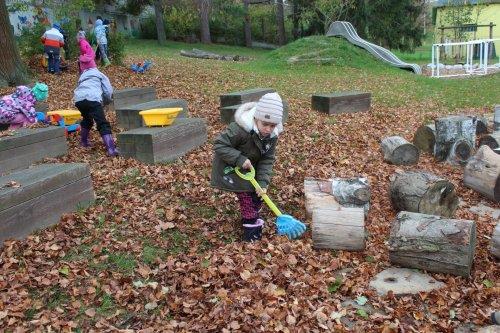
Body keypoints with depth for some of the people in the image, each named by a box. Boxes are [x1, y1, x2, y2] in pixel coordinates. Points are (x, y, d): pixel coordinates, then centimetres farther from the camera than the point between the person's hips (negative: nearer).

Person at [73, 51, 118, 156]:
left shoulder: (82, 76, 35)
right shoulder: (100, 74, 23)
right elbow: (108, 91, 13)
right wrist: (105, 101, 33)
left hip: (78, 100, 5)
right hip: (93, 99, -5)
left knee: (87, 119, 33)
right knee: (103, 124, -9)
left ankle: (83, 141, 42)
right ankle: (111, 149, -23)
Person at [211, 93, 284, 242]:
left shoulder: (272, 136, -16)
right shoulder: (239, 129, -37)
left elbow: (267, 160, -12)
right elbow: (219, 145, -32)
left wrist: (263, 183, -23)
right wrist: (239, 159, -38)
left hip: (250, 167, 7)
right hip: (230, 167, -7)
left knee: (258, 191, 10)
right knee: (246, 193, -9)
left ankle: (251, 217, 33)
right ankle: (250, 227, 5)